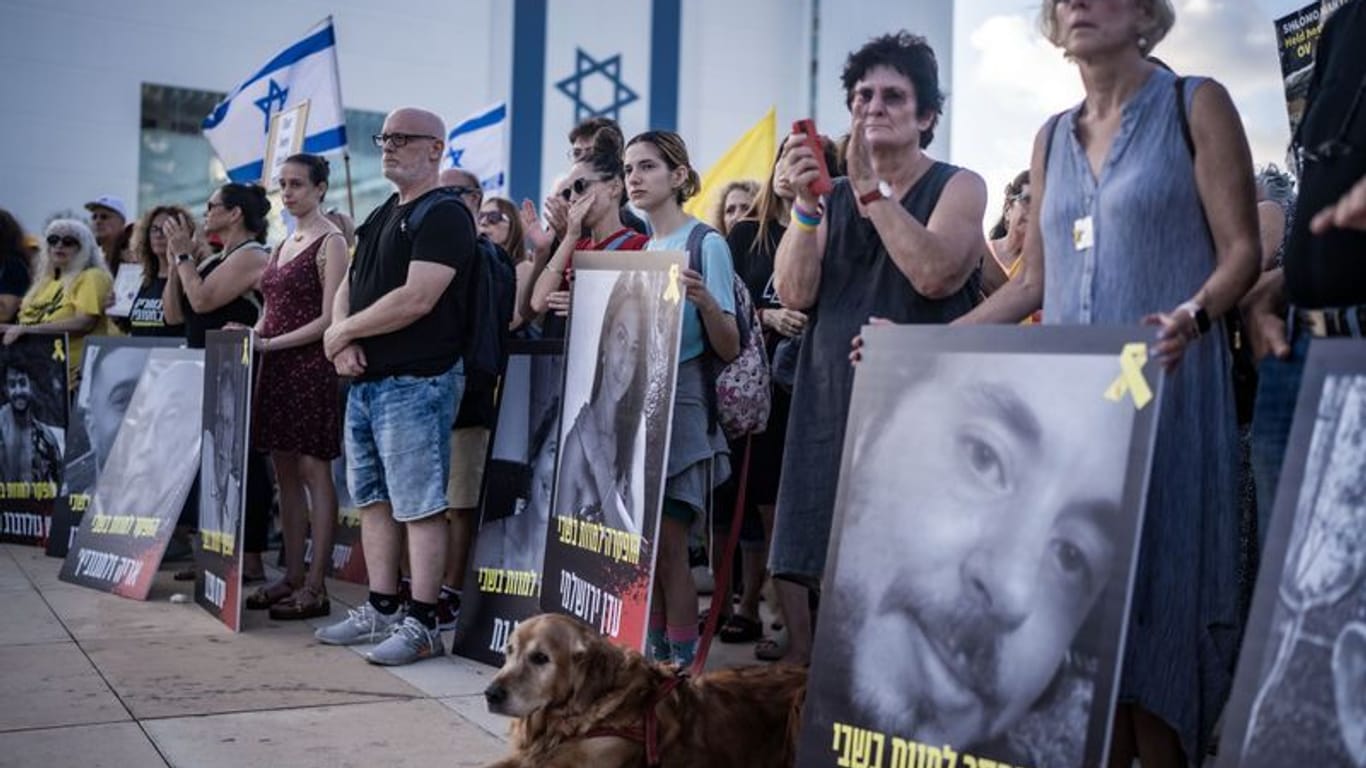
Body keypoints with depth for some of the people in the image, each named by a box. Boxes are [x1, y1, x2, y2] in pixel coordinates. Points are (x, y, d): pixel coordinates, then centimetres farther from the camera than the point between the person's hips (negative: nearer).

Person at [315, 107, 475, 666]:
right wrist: (344, 339, -2)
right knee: (374, 499, 14)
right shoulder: (381, 217, 19)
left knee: (419, 506, -5)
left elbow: (417, 299, -20)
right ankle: (380, 611, 24)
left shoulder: (444, 216, -10)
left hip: (416, 382, -10)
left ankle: (422, 625, 1)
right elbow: (347, 289, 20)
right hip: (365, 381, 10)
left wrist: (341, 332, -10)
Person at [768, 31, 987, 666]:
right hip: (830, 403, 5)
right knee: (798, 562, 5)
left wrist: (871, 187, -18)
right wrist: (805, 204, -13)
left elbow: (933, 274, -17)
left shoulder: (958, 187, 2)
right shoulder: (832, 196, 14)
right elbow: (794, 293, 0)